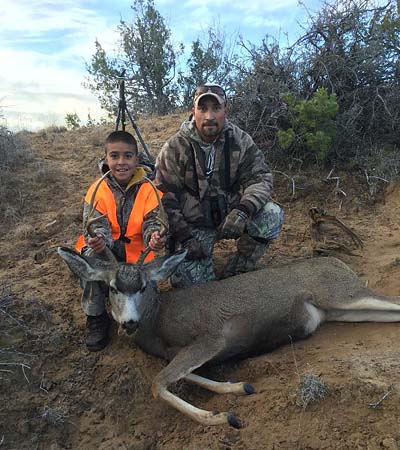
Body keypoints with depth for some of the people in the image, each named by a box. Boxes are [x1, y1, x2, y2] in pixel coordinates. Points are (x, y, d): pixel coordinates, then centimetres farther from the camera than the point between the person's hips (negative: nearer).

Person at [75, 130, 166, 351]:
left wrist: (155, 238, -41)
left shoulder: (150, 189, -12)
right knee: (91, 257, -32)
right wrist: (96, 240, -42)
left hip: (138, 252, 0)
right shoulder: (97, 190, -11)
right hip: (107, 248, 1)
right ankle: (95, 318, -10)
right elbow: (96, 225, -17)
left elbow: (153, 222, -16)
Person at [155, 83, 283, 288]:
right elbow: (165, 197, -7)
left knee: (272, 215, -24)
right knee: (186, 279, -20)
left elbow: (260, 178, -7)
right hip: (193, 225, -2)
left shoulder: (241, 141, -4)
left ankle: (237, 271, -5)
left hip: (230, 217, 2)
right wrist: (183, 236, -17)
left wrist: (243, 209, -28)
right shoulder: (174, 148, -8)